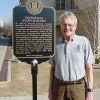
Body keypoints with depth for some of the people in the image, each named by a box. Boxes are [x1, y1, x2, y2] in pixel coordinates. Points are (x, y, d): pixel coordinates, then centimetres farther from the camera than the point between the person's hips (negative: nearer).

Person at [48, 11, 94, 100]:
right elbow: (53, 68, 9)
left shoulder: (83, 41, -5)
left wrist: (90, 91, -5)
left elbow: (89, 68, -3)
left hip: (77, 87, -2)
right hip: (58, 87, 2)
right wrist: (50, 89, 8)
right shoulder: (56, 43, 4)